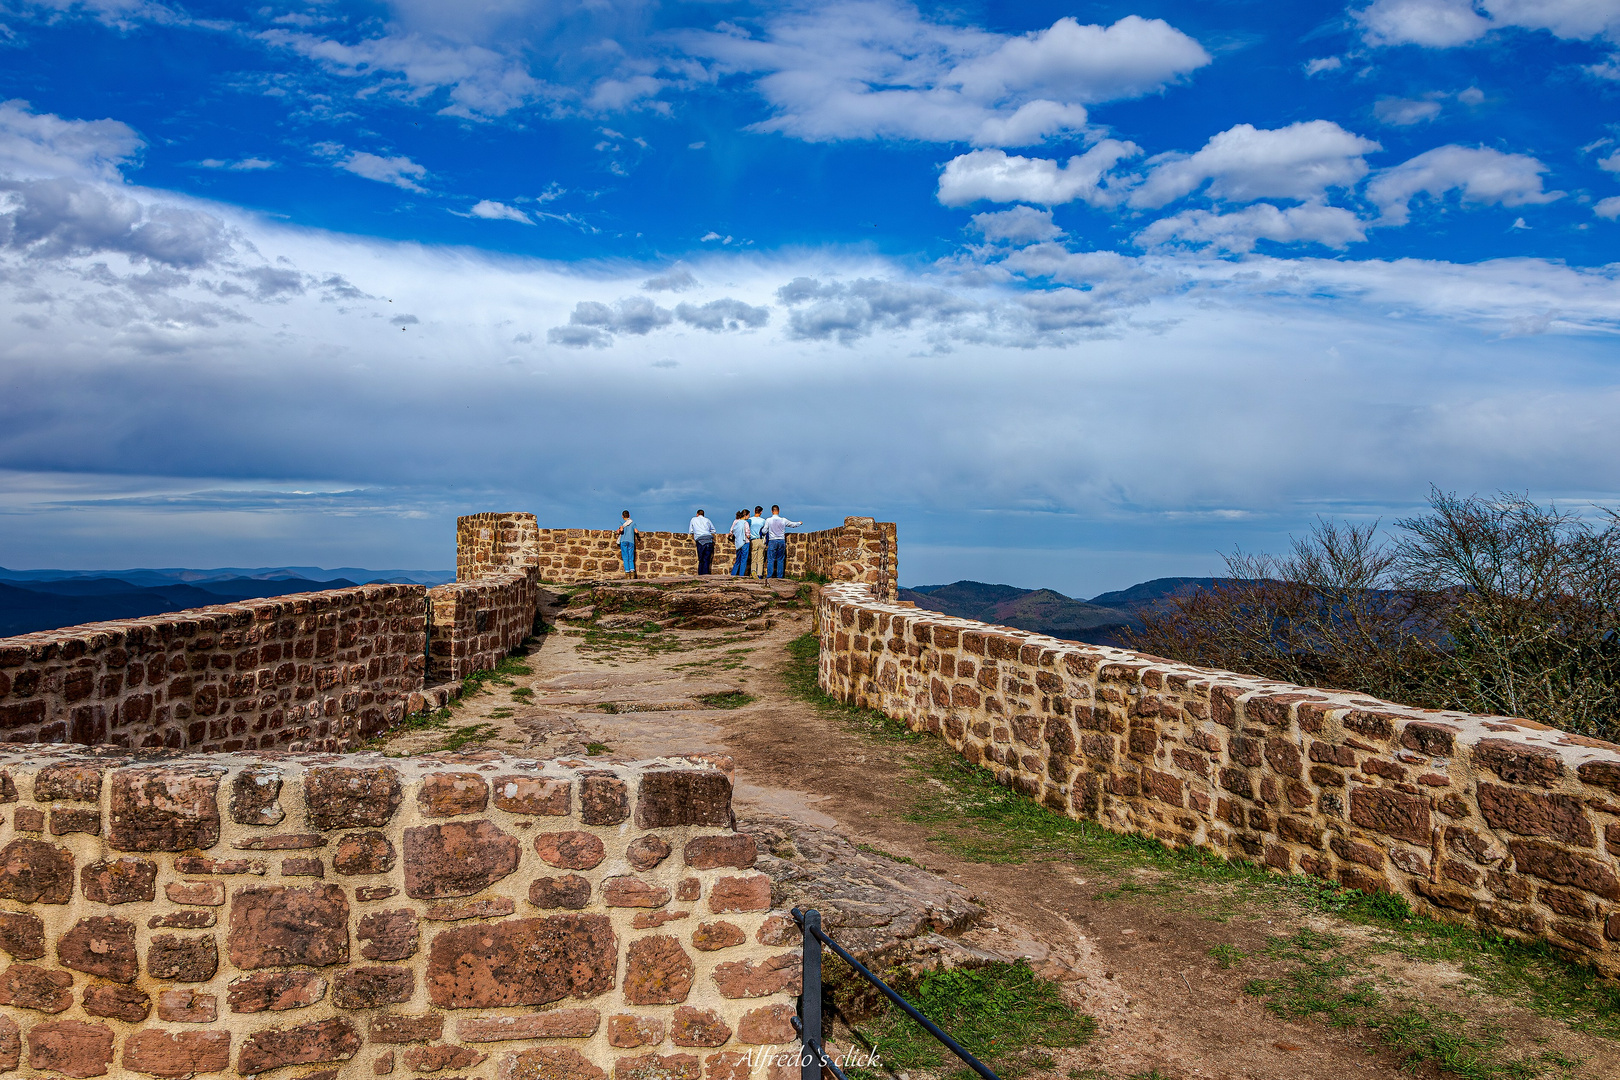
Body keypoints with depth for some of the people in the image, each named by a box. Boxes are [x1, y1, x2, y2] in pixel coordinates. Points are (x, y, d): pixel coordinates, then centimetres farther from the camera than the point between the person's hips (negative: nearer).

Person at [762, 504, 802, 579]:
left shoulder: (768, 520, -5)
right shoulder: (783, 520, 1)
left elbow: (764, 531, -4)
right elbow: (793, 524, 14)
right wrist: (799, 523, 35)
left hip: (772, 541, -2)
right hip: (781, 541, 2)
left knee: (770, 559, -1)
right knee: (780, 559, 7)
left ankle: (769, 575, -7)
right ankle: (780, 576, 7)